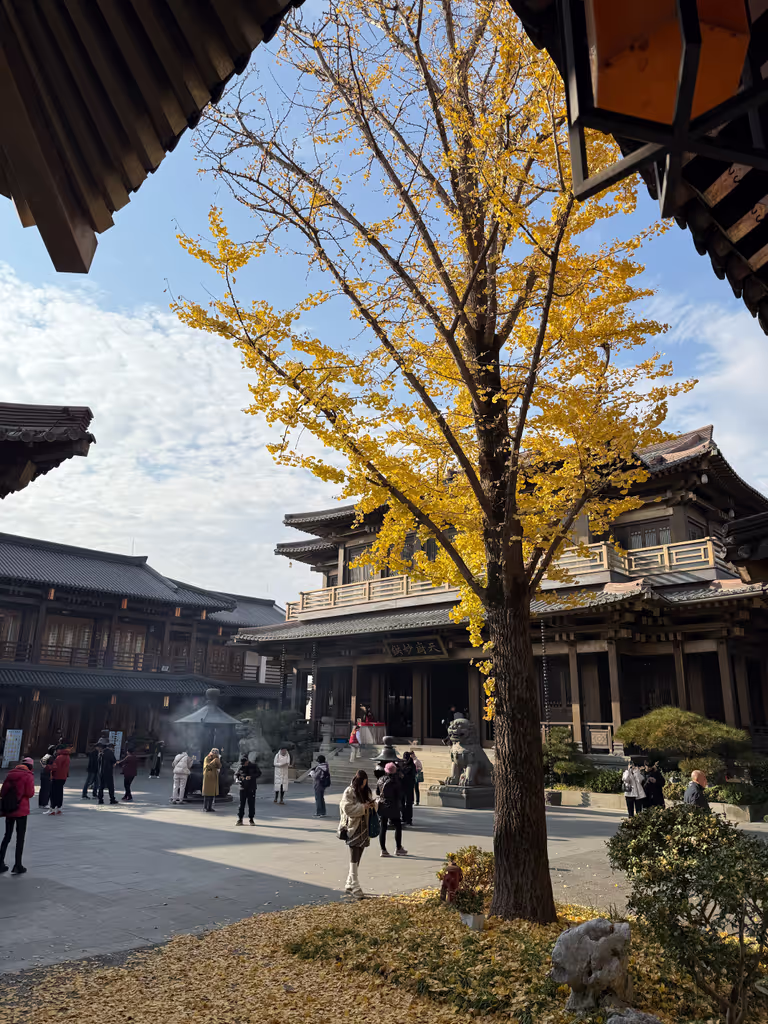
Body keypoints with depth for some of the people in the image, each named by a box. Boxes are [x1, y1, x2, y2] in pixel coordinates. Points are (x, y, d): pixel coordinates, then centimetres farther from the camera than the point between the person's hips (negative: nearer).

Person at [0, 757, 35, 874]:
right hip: (21, 810, -5)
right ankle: (17, 866, 7)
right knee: (20, 838, 4)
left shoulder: (10, 774, 6)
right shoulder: (28, 776, -9)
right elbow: (30, 794, -13)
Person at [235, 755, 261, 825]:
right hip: (243, 788, 2)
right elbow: (236, 775, 12)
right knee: (241, 804, 0)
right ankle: (240, 819, 7)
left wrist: (251, 777, -23)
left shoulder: (254, 766, -3)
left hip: (251, 788, -1)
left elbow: (259, 773, -9)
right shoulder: (241, 767, 4)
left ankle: (251, 819, 12)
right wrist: (238, 778, -11)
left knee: (251, 804, 3)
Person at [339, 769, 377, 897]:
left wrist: (372, 805, -3)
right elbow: (348, 809, -18)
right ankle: (355, 886, -5)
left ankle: (349, 884, 22)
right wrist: (363, 807, -22)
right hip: (353, 828, -7)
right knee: (354, 859, -7)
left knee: (357, 859, 12)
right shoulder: (349, 792, -9)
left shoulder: (366, 791, 11)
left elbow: (371, 807, 21)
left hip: (364, 828, 7)